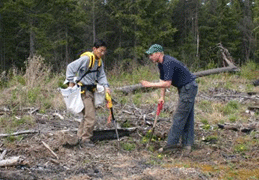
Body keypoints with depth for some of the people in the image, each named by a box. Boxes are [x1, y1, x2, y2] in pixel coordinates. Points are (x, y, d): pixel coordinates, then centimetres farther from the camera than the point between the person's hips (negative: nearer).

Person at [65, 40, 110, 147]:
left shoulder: (99, 61, 9)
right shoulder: (86, 58, -18)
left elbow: (101, 76, 13)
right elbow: (71, 67, -18)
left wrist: (106, 86, -4)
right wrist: (71, 82, -18)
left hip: (90, 90, 9)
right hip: (83, 90, -9)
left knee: (87, 116, 17)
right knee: (90, 118, -9)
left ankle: (81, 136, 30)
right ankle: (85, 139, 5)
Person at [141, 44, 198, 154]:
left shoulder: (168, 63, -23)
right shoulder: (161, 64, 9)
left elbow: (167, 83, -28)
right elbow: (163, 81, 16)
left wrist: (150, 85, -22)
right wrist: (162, 97, 10)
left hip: (188, 88, -10)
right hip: (184, 88, 10)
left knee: (179, 117, -7)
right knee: (187, 118, 10)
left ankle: (172, 143, -3)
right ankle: (187, 144, 13)